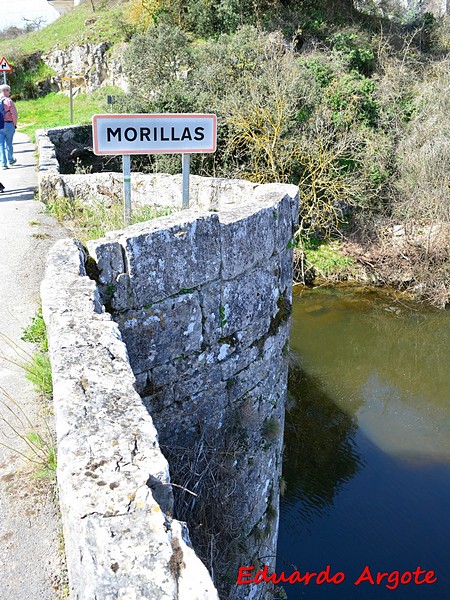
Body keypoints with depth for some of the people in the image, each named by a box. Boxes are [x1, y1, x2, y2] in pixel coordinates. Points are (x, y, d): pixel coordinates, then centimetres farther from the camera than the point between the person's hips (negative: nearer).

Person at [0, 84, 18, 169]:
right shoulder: (9, 101, -10)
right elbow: (14, 115, -14)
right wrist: (15, 124, 0)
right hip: (8, 124, -3)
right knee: (9, 143, 14)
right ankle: (10, 160, 30)